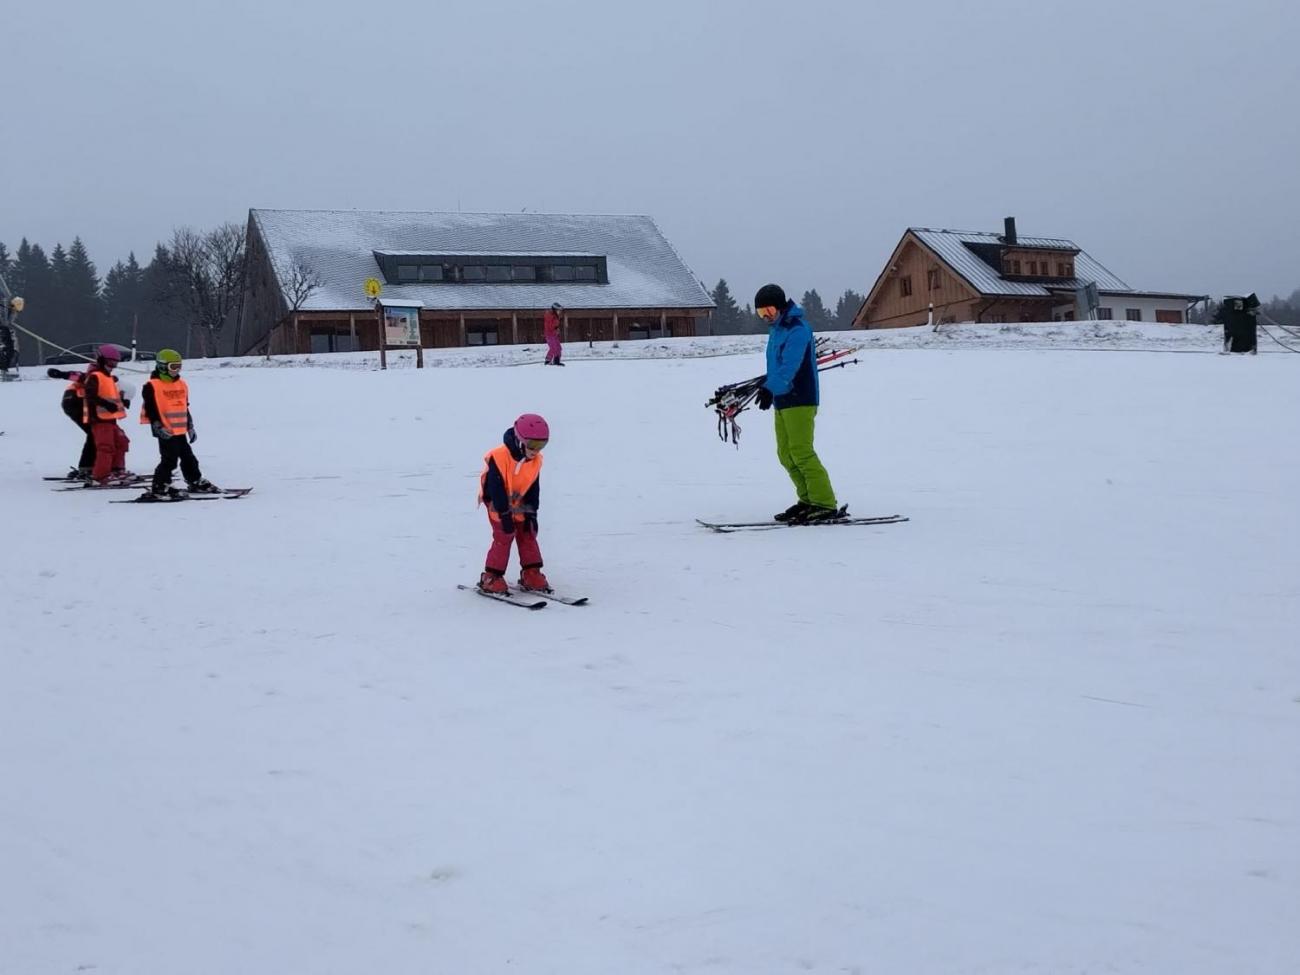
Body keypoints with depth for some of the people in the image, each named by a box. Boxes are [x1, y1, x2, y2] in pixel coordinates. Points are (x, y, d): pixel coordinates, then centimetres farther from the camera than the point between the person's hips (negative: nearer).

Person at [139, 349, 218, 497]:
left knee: (188, 458, 14)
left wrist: (190, 427, 20)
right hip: (166, 432, -7)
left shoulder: (181, 384, 14)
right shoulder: (152, 386, -9)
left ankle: (197, 483, 25)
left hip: (180, 430, 7)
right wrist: (158, 427, -19)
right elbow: (150, 409, -12)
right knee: (169, 459, -9)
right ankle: (159, 487, -2)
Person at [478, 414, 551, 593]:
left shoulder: (536, 461, -9)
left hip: (518, 503, 6)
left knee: (528, 535, 2)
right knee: (503, 537, -13)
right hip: (497, 504, -6)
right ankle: (491, 577, -5)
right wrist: (505, 514, -24)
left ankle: (531, 574, 10)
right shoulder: (498, 458, -29)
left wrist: (531, 513, -3)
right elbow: (497, 489, -26)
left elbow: (533, 488, 0)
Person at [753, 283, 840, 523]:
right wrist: (767, 385, 33)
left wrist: (770, 388, -37)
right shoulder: (777, 329, 16)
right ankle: (808, 500, 14)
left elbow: (789, 366, -27)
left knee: (801, 452, -13)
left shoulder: (797, 330, -14)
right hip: (783, 400, 10)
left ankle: (825, 504, -11)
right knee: (786, 454, 8)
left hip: (800, 399, -10)